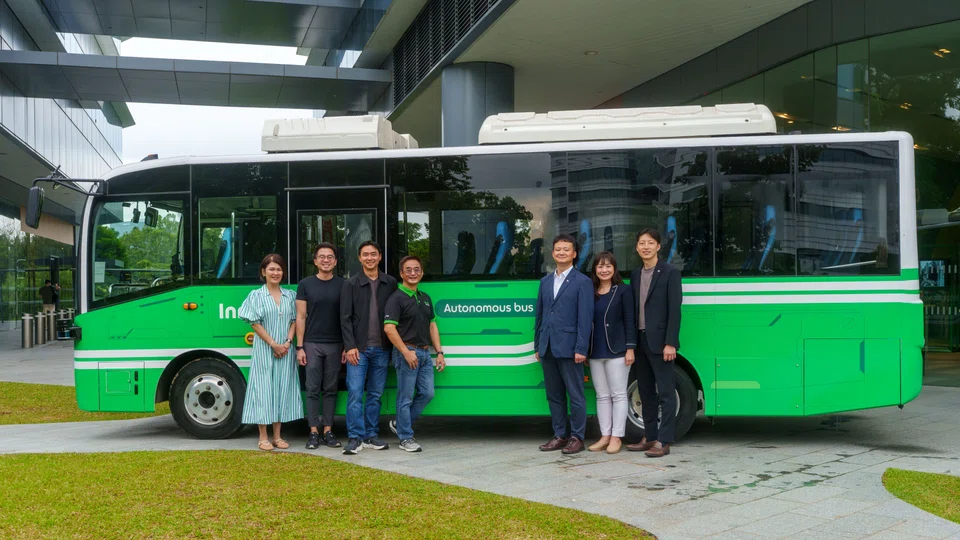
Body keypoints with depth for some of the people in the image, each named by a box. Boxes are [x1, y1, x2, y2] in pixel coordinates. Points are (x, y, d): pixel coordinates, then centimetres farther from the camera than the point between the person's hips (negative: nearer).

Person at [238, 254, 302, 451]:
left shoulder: (289, 295, 9)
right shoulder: (256, 295, -1)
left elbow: (294, 320, 7)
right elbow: (255, 323, -7)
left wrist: (287, 342, -8)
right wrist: (273, 344, -12)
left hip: (285, 350, 3)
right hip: (264, 350, -3)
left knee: (283, 389, 5)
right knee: (264, 389, -2)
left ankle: (277, 436, 13)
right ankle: (263, 438, 4)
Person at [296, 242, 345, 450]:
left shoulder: (342, 285, 4)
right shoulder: (306, 284, 3)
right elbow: (301, 317, 2)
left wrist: (347, 346, 0)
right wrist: (299, 347, -3)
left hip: (335, 345, 1)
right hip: (312, 344, -1)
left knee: (330, 389, 5)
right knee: (313, 389, 1)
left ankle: (328, 431, 11)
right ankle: (313, 432, 6)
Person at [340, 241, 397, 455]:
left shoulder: (390, 283, 8)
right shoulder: (351, 284, 3)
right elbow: (345, 318, -1)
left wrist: (394, 345, 3)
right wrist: (350, 346, -10)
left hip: (381, 349, 2)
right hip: (359, 349, -2)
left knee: (375, 395, 8)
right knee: (355, 393, -6)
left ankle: (371, 436, 16)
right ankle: (355, 438, -2)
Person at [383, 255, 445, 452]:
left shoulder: (425, 298, 15)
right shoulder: (396, 298, -9)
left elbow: (432, 326, 18)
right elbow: (389, 328, -16)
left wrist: (439, 352, 11)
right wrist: (406, 352, -19)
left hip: (425, 353, 7)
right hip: (406, 352, -7)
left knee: (427, 393, 7)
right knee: (406, 397, -1)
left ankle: (400, 424, 23)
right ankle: (406, 438, 9)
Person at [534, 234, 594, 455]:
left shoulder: (583, 282, -4)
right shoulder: (545, 281, 14)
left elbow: (585, 318, -10)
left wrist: (581, 349, -15)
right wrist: (537, 345, 13)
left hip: (569, 347, -6)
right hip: (547, 348, 6)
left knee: (575, 395, 2)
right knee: (554, 395, 12)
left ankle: (577, 437, 11)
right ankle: (560, 435, 21)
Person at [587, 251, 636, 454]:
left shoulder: (623, 291, -2)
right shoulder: (590, 292, 9)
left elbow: (630, 321, -5)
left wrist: (630, 348, -11)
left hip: (616, 351, -4)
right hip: (595, 352, 4)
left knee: (618, 394, 1)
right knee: (602, 396, 9)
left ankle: (616, 437, 6)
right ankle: (605, 436, 15)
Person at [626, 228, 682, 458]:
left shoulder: (670, 273, -5)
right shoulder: (635, 275, 14)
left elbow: (674, 310, -11)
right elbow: (634, 309, 14)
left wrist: (670, 343, -17)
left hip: (659, 341, -7)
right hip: (640, 341, 7)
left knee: (666, 392, -2)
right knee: (645, 391, 12)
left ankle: (663, 441, -1)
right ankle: (649, 437, 20)